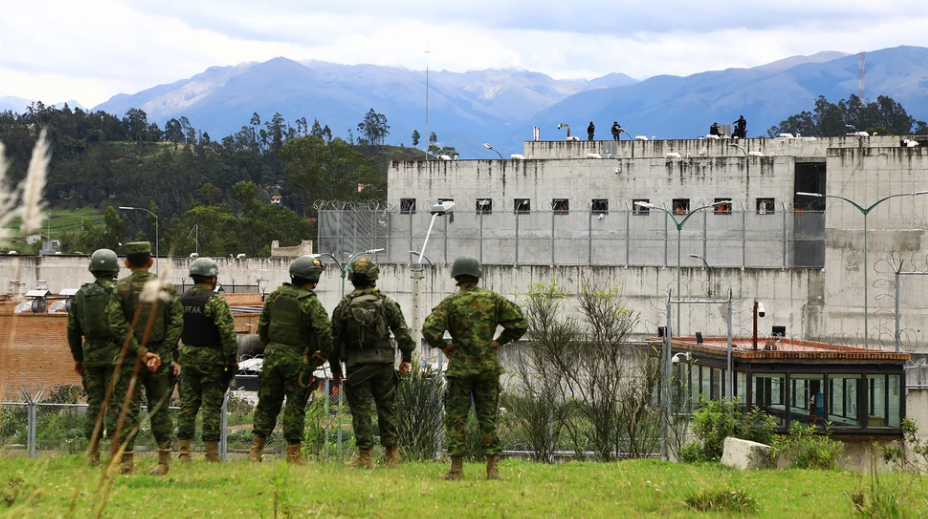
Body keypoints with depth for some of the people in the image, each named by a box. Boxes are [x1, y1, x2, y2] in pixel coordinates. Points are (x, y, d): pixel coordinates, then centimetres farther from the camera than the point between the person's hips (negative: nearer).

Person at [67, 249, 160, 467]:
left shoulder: (80, 295, 7)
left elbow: (72, 329, 11)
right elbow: (119, 327, -20)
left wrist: (78, 358, 23)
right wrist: (142, 352, -20)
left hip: (91, 356, 5)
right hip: (116, 355, -5)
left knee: (94, 404, 11)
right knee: (118, 404, -2)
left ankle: (92, 453, 10)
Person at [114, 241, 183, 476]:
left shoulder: (120, 288, -4)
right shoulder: (165, 288, 2)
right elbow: (177, 322, -3)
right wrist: (167, 352, -2)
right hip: (160, 357, 2)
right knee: (159, 409, 8)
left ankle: (126, 459, 1)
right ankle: (164, 460, 5)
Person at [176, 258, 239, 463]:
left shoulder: (181, 300, 9)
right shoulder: (216, 301, -12)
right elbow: (227, 332, -17)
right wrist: (232, 360, -11)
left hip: (188, 357, 6)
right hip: (211, 359, -6)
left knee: (188, 404, 8)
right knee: (212, 405, -2)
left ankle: (183, 451, 5)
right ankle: (212, 452, -1)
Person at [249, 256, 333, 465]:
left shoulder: (276, 296, 5)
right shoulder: (310, 302, -13)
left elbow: (262, 326, 11)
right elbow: (324, 331, -21)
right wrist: (324, 355, -6)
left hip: (273, 356, 5)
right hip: (297, 360, -5)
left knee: (267, 403, 12)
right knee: (295, 406, 1)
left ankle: (256, 449, 12)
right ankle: (293, 453, 3)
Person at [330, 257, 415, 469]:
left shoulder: (344, 306, -2)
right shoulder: (387, 304, -1)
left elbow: (334, 339, 2)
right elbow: (403, 333, -2)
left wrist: (335, 366, 13)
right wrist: (406, 358, 9)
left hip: (356, 366, -1)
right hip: (383, 363, 1)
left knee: (361, 410, 1)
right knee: (386, 408, 9)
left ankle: (365, 457, -2)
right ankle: (392, 455, 11)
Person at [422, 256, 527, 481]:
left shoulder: (451, 302, -6)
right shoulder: (493, 299, 1)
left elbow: (430, 329, -18)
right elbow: (520, 322, 1)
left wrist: (443, 346, -2)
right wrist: (499, 342, 7)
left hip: (461, 368, -2)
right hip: (488, 367, 2)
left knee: (456, 418, 3)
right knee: (488, 418, 8)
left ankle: (456, 469, 0)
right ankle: (493, 468, 3)